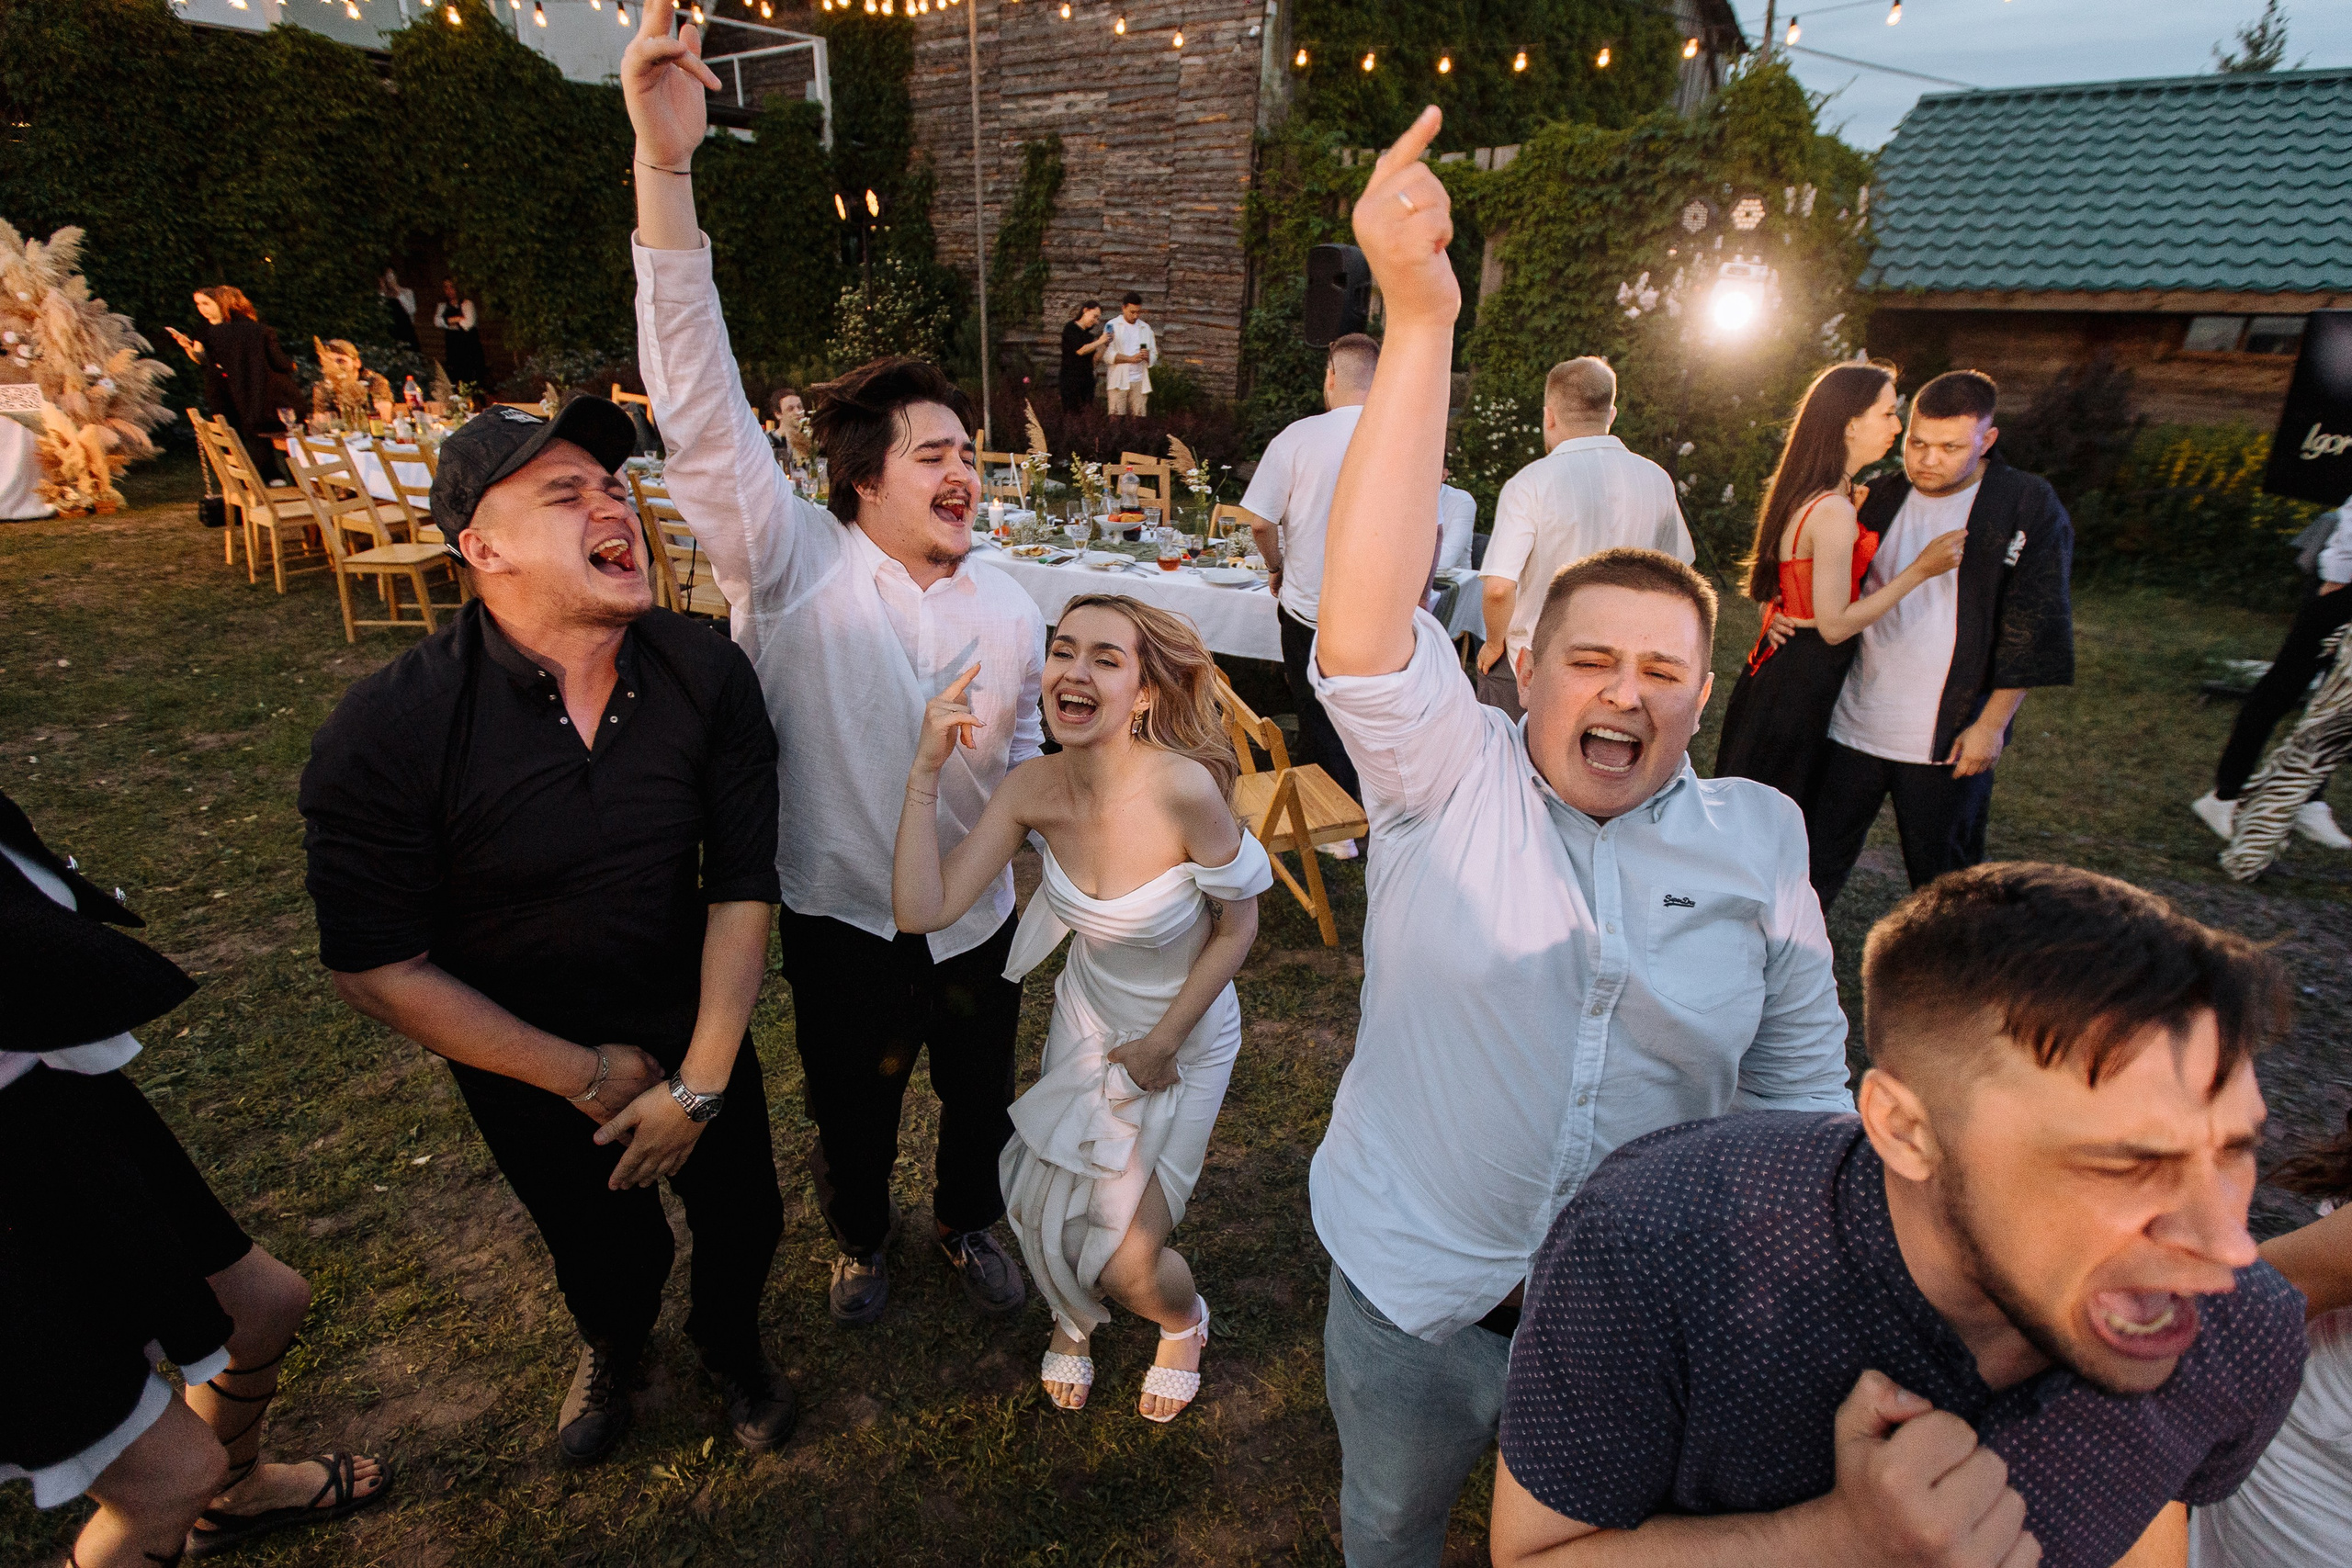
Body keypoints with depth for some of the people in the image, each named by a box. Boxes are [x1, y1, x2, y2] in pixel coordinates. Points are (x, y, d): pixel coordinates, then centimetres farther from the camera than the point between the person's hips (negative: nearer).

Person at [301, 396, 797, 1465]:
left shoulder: (706, 674, -20)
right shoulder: (383, 732, -26)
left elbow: (743, 889, -15)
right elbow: (374, 968, -19)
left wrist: (701, 1083, -15)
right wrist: (586, 1075, -15)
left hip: (692, 1034, 2)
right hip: (525, 1061, -1)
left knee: (743, 1223, 19)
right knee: (604, 1248, 24)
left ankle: (729, 1341, 57)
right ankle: (613, 1346, 63)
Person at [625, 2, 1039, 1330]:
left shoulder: (1011, 611, -7)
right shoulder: (792, 566, -17)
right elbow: (706, 412, -31)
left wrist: (1034, 872, 11)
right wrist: (666, 170, -40)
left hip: (976, 921, 3)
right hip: (842, 921, -2)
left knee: (982, 1096, 23)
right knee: (853, 1109, 22)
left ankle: (970, 1220, 54)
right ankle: (864, 1235, 53)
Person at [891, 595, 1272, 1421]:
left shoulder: (1184, 789, -33)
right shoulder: (1034, 786, -18)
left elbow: (1237, 927, -17)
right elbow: (922, 909, -22)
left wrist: (1160, 1045, -12)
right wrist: (926, 771, -28)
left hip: (1184, 1035, -4)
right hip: (1087, 1013, 4)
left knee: (1125, 1261, 1)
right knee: (1052, 1210, 9)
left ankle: (1184, 1321, 41)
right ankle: (1074, 1318, 48)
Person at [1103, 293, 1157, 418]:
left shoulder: (1146, 328, 16)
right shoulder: (1113, 326, 4)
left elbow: (1154, 355, 15)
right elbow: (1107, 355, -7)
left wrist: (1147, 356, -10)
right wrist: (1131, 359, -17)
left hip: (1139, 381, 3)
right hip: (1119, 381, -3)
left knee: (1139, 418, -3)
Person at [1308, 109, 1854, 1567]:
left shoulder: (1760, 837, -7)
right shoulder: (1452, 776, -16)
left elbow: (1801, 1081, 3)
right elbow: (1367, 628, -34)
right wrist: (1420, 319, -42)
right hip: (1413, 1286, -1)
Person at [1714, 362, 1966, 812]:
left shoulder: (1807, 494, 7)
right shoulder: (1834, 511, -23)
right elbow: (1834, 625, -22)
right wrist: (1920, 570, -20)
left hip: (1780, 667, 10)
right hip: (1804, 679, -10)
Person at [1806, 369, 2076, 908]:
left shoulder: (2029, 508, -6)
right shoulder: (1880, 498, 5)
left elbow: (2031, 629, -7)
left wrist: (1992, 723, -9)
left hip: (1949, 739, -3)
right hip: (1853, 723, 3)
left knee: (1944, 877, 11)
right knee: (1815, 862, 8)